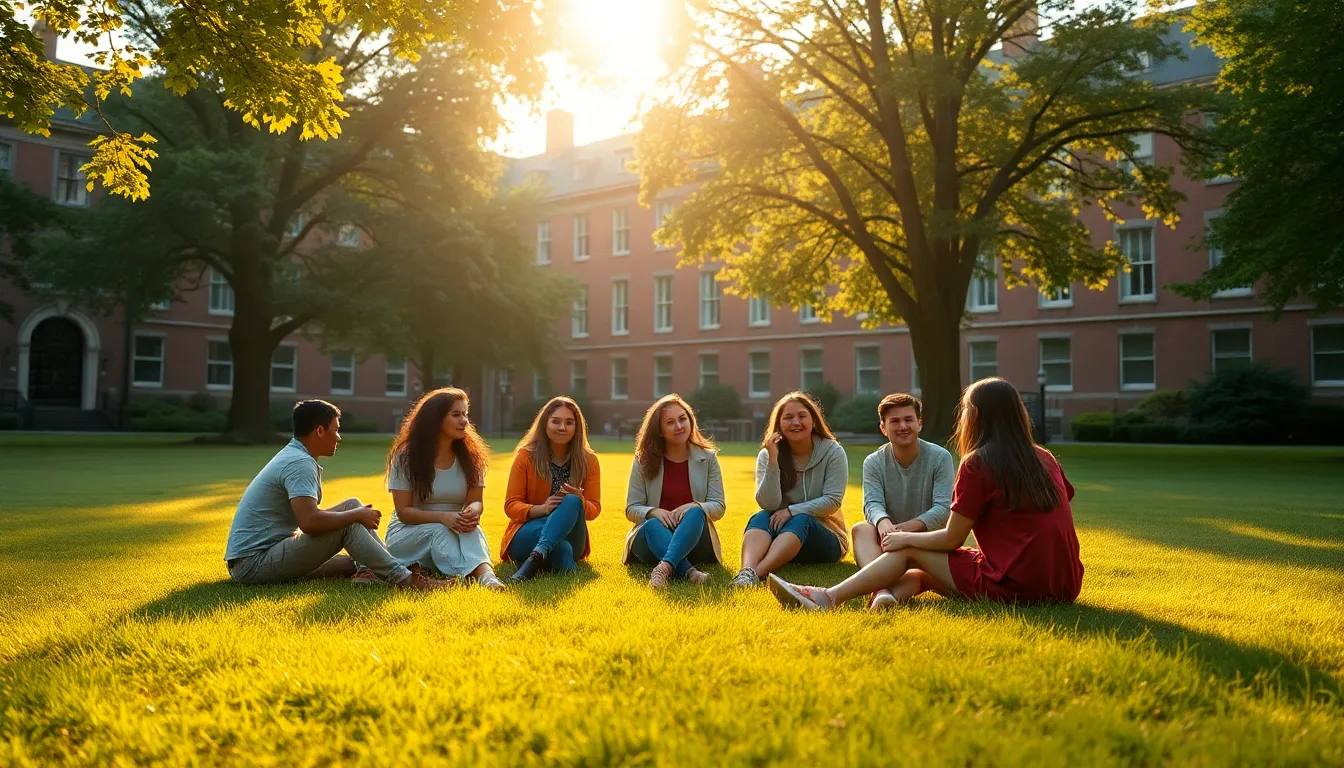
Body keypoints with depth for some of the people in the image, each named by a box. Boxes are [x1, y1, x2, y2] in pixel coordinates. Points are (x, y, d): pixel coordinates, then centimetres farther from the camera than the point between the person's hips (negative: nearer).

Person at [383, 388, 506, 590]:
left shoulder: (471, 457, 2)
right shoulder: (405, 457, -7)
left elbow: (475, 501, -2)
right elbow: (403, 511, -11)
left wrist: (472, 511, -29)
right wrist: (443, 517, -29)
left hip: (456, 532, 2)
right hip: (408, 533, -2)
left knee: (471, 528, -32)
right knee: (440, 531, -35)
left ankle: (486, 575, -60)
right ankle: (482, 575, -59)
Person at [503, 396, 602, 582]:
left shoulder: (588, 460, 3)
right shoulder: (526, 456, -2)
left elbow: (594, 509, 3)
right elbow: (511, 506, -3)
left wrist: (579, 501, -22)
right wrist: (541, 509, -25)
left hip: (569, 539, 3)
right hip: (528, 534, -3)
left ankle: (536, 558, -50)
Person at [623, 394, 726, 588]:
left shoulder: (708, 458, 6)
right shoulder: (644, 460, 5)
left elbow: (718, 507, 2)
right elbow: (631, 508, 3)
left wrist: (694, 507, -20)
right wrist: (654, 512, -20)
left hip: (694, 539, 0)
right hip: (653, 535, 0)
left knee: (695, 512, -34)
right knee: (653, 525, -35)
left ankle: (666, 566, -56)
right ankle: (687, 571, -55)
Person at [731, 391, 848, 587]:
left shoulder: (833, 452, -5)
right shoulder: (767, 455, -1)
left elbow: (833, 501, -12)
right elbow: (768, 505, -13)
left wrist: (792, 511, -22)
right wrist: (773, 461, -23)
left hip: (824, 536, -2)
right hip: (779, 534, 2)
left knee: (800, 521, -33)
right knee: (761, 517, -29)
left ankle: (757, 573, -56)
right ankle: (746, 570, -58)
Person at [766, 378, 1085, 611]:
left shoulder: (978, 463, -9)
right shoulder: (1045, 458, 11)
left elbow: (951, 539, -4)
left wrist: (905, 537, 11)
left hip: (1014, 586, -7)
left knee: (910, 551, 6)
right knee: (917, 575, 19)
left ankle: (831, 597, -1)